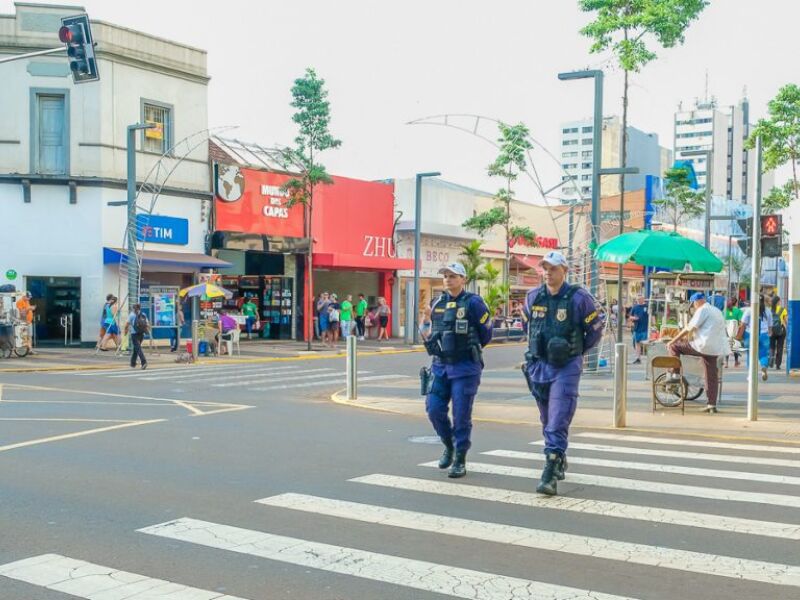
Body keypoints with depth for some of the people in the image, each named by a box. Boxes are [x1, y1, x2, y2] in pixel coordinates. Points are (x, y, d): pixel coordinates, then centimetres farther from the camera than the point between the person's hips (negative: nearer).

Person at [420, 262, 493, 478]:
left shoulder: (473, 303, -7)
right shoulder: (437, 303, 10)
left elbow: (486, 333, 0)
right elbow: (429, 334, 19)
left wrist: (470, 349, 8)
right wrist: (425, 320, 0)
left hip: (465, 368, -5)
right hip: (440, 365, 5)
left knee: (461, 414, -2)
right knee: (434, 409, 2)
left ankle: (460, 460, 11)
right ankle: (449, 446, 27)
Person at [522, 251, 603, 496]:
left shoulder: (578, 297, -10)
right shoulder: (533, 297, 3)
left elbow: (596, 330, 1)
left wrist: (576, 352, 7)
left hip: (566, 368, -5)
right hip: (538, 366, 5)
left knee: (558, 422, -13)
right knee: (547, 420, 18)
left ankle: (551, 474, -15)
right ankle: (560, 460, 39)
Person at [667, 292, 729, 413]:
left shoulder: (703, 310, -5)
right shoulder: (717, 311, 23)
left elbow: (689, 328, -11)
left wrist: (673, 341, -6)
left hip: (703, 346, -9)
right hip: (715, 349, 9)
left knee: (674, 346, 3)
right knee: (712, 377, 11)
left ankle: (675, 374, -1)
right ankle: (712, 405, 12)